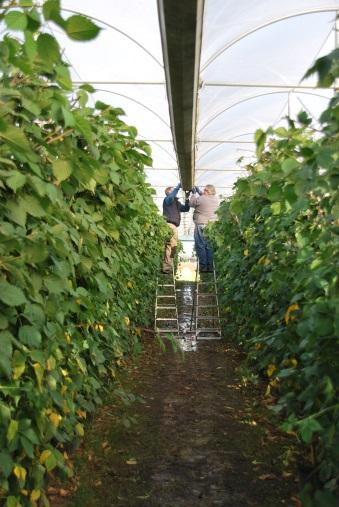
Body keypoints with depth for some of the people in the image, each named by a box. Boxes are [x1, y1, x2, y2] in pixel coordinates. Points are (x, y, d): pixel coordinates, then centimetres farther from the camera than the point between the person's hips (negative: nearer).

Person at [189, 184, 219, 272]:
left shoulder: (200, 199, -10)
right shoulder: (216, 199, 8)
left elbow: (191, 203, 7)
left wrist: (194, 193, 18)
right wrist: (199, 192, 29)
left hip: (201, 225, -6)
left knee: (200, 246, -1)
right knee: (210, 246, 9)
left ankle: (203, 266, -3)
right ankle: (210, 266, 9)